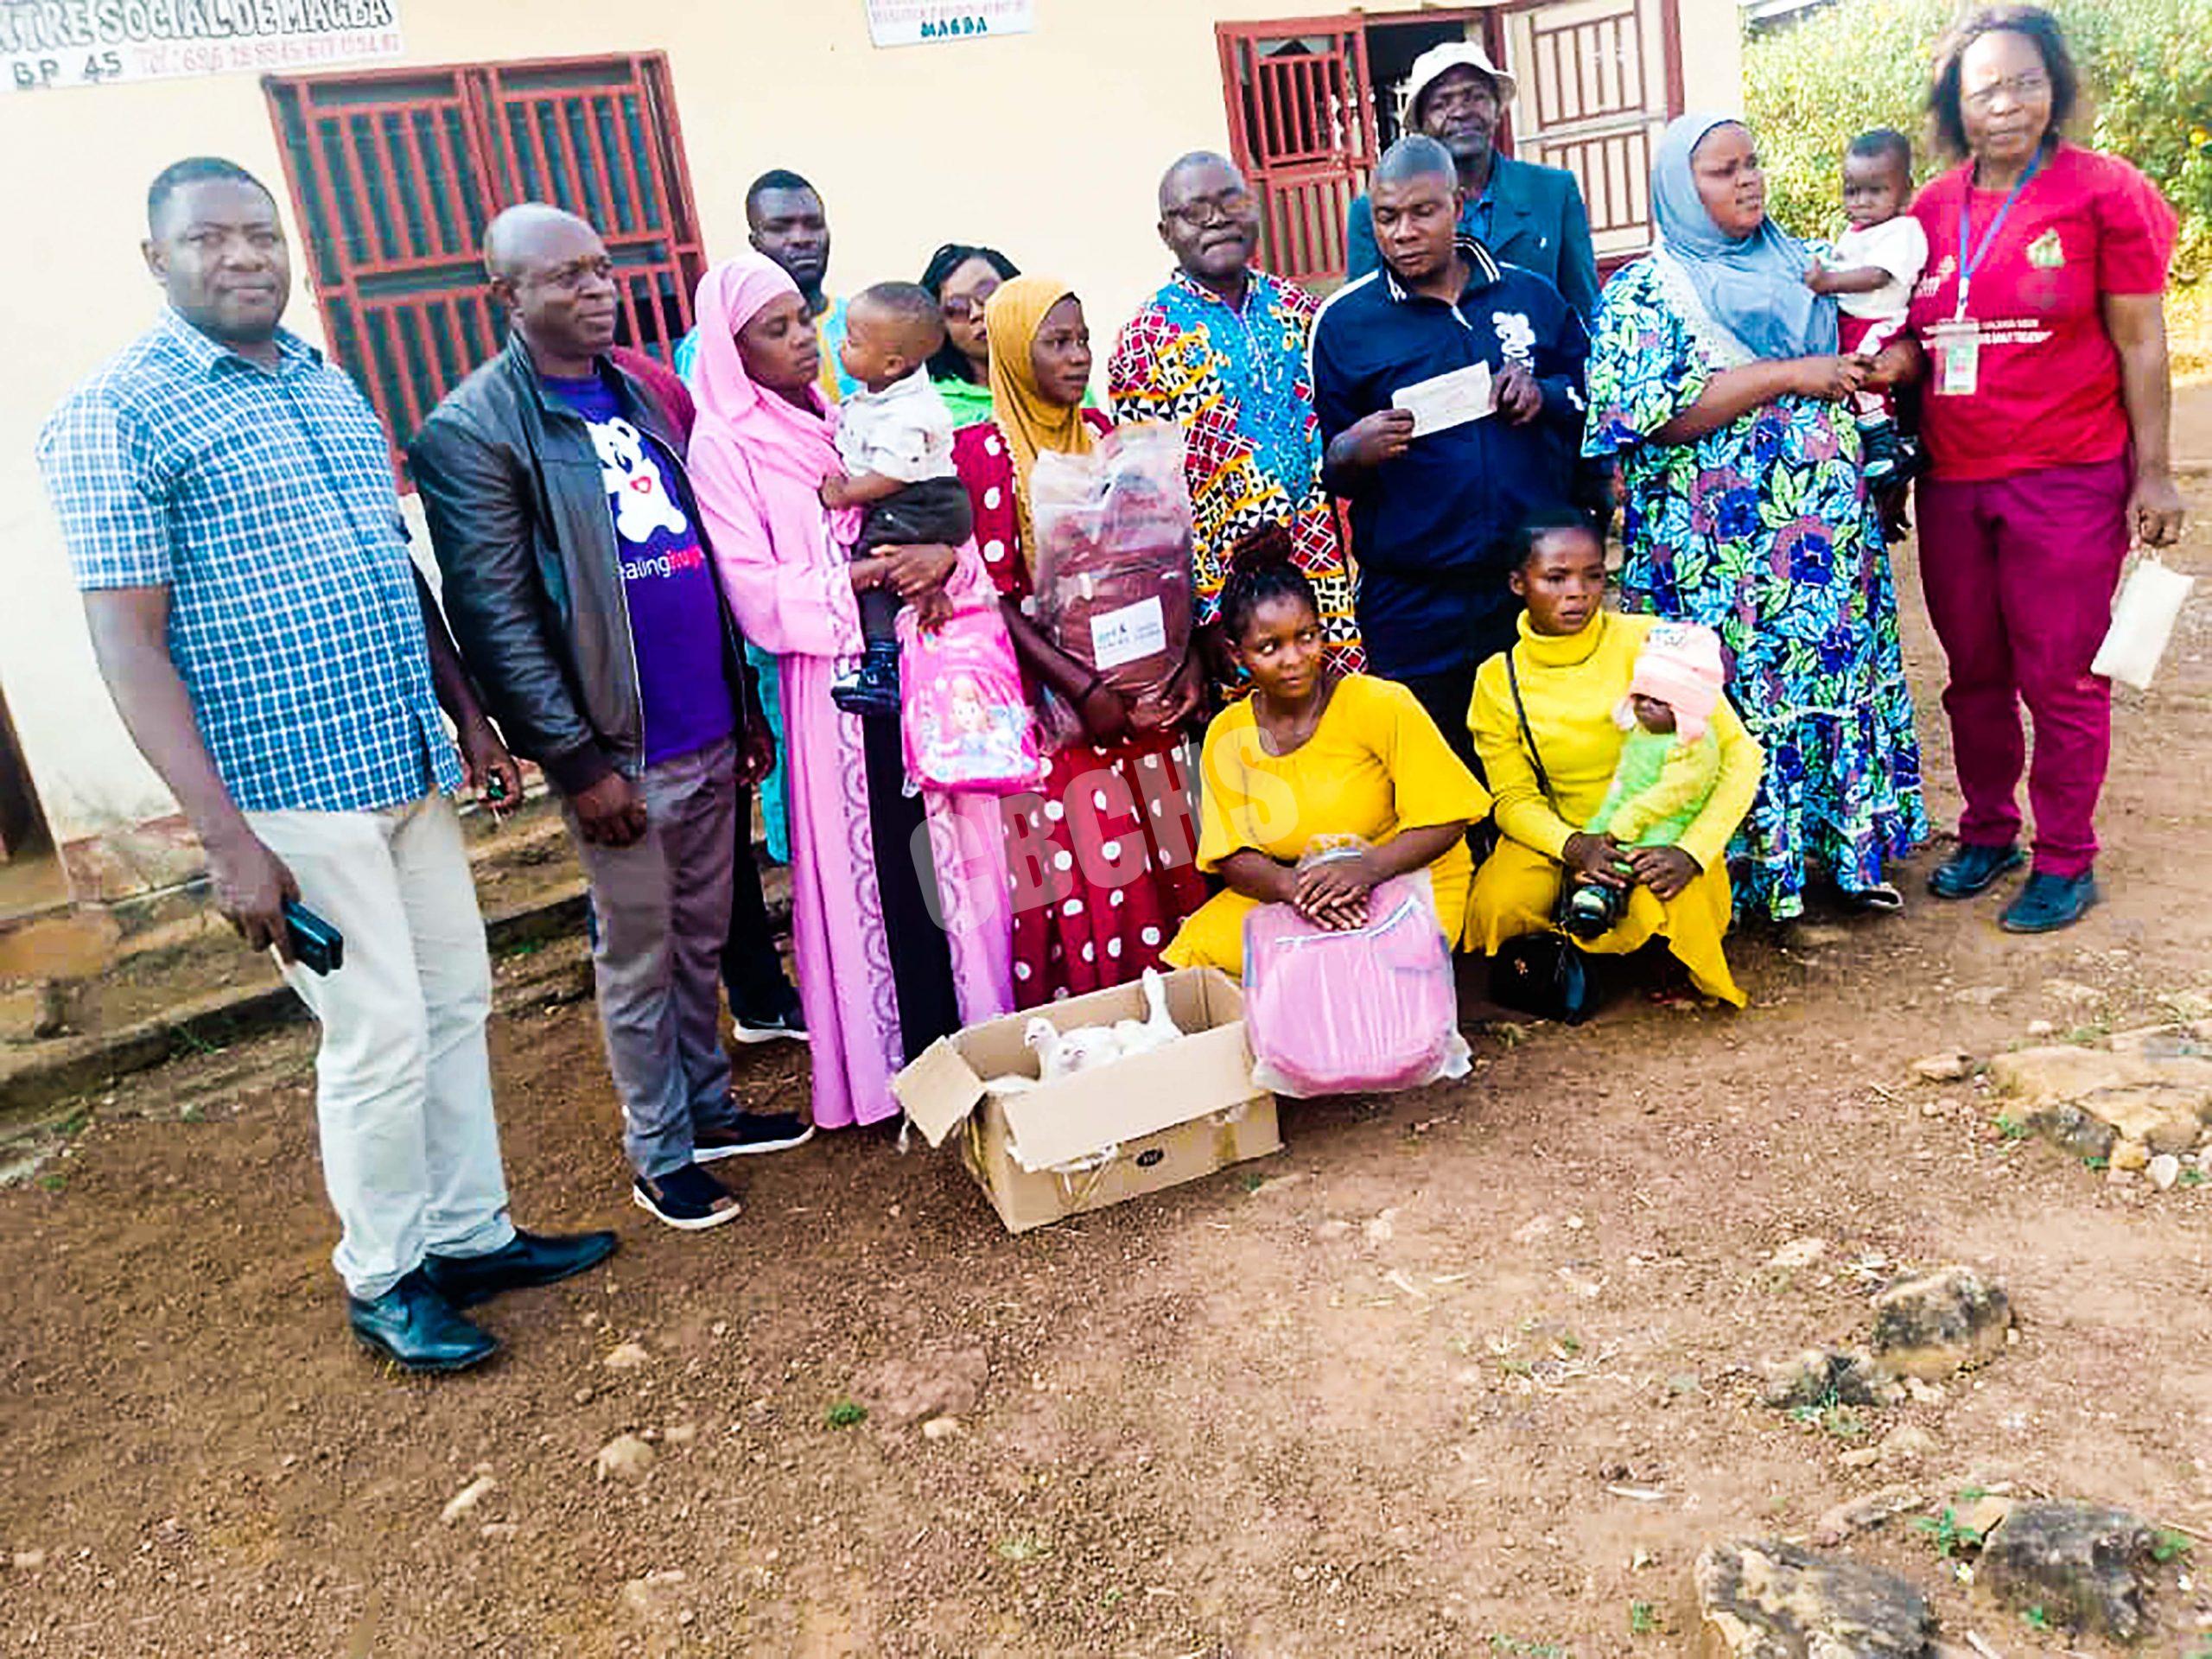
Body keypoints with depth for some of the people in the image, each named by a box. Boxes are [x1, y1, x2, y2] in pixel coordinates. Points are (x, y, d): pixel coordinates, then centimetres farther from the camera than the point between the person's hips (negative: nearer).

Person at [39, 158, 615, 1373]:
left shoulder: (327, 384, 12)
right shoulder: (114, 416, -10)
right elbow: (128, 645, -14)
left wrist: (469, 714, 15)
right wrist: (227, 838, -20)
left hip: (410, 769, 7)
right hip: (293, 797, -7)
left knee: (459, 1004, 14)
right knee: (381, 1039, 0)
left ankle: (470, 1235, 31)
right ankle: (382, 1280, 22)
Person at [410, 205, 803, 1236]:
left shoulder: (640, 394, 11)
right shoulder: (472, 432, -10)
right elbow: (495, 619, -14)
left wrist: (745, 704, 13)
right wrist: (581, 761, -15)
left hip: (710, 735, 6)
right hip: (621, 752, -6)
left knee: (704, 938, 17)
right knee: (638, 958, 7)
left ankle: (709, 1105, 35)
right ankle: (659, 1154, 23)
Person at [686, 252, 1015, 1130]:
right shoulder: (723, 446, -3)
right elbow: (757, 592, -10)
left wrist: (944, 557, -7)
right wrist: (861, 578, -15)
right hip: (837, 682, -5)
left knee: (951, 853, 7)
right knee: (877, 869, 2)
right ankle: (913, 1066, 15)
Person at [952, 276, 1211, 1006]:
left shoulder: (1102, 433, 10)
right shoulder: (980, 452, -5)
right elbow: (994, 595, -9)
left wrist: (1185, 658, -1)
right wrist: (1080, 688, -16)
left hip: (1139, 688, 5)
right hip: (1050, 695, -5)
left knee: (1161, 866, 8)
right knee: (1078, 879, -3)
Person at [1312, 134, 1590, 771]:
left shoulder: (1531, 295, 9)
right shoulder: (1343, 322, 2)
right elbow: (1321, 470, 2)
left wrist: (1547, 396, -4)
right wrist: (1349, 454, -20)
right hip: (1415, 608, -2)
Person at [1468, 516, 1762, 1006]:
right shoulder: (1499, 682, -2)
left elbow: (1740, 751, -10)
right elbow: (1515, 798, 0)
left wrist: (1690, 851, -24)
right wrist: (1572, 845, -22)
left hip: (1663, 839, -1)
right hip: (1562, 840, 1)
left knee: (1662, 910, -34)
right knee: (1497, 908, -29)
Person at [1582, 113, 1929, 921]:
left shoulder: (1801, 266, 14)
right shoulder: (1644, 293, -4)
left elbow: (1867, 352, 24)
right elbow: (1653, 416, -18)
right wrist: (1786, 376, -17)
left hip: (1832, 533, 6)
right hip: (1726, 557, -6)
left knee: (1841, 670, 10)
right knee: (1743, 697, -1)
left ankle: (1848, 846, 24)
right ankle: (1755, 864, 12)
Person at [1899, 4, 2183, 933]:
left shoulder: (2104, 192, -4)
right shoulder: (1931, 211, 7)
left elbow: (2139, 342, -3)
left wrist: (2153, 473, -6)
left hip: (2068, 481, -4)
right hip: (1953, 483, 4)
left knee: (2060, 679, 1)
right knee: (1974, 673, 13)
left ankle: (2065, 863, 14)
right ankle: (1988, 834, 28)